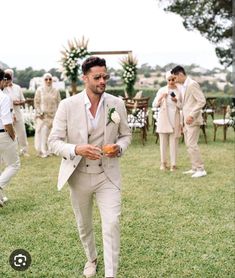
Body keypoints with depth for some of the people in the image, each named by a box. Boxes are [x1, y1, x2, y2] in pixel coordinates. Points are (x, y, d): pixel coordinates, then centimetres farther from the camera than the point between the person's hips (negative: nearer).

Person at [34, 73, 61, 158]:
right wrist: (40, 113, -9)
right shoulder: (39, 90, 0)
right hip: (43, 116, -2)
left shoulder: (55, 91, 6)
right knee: (43, 133, -6)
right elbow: (36, 103, 0)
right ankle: (43, 151, 0)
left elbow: (58, 103, 9)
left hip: (53, 115, 2)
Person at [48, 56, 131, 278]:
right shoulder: (67, 105, -10)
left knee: (112, 224, -13)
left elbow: (126, 134, 8)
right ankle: (91, 258, 47)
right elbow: (54, 141, -8)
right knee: (84, 226, 19)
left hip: (107, 176, 0)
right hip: (79, 176, 1)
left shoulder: (117, 104, -5)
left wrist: (119, 148, -15)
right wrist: (76, 149, -28)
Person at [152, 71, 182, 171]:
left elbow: (182, 107, 2)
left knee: (174, 142, 0)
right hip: (163, 118, 1)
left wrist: (176, 101, -16)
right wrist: (160, 98, -15)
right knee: (163, 141, 6)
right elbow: (154, 105, 2)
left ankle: (173, 164, 7)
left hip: (174, 119, 0)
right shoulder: (162, 90, 3)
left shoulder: (179, 91, 2)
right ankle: (163, 162, 17)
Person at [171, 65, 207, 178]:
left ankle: (201, 169, -4)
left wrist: (192, 115, -23)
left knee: (192, 144, -11)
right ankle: (195, 168, 19)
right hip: (186, 120, 10)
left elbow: (202, 101, -19)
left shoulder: (192, 84, -14)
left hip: (193, 120, -10)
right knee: (188, 145, 11)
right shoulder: (183, 86, 15)